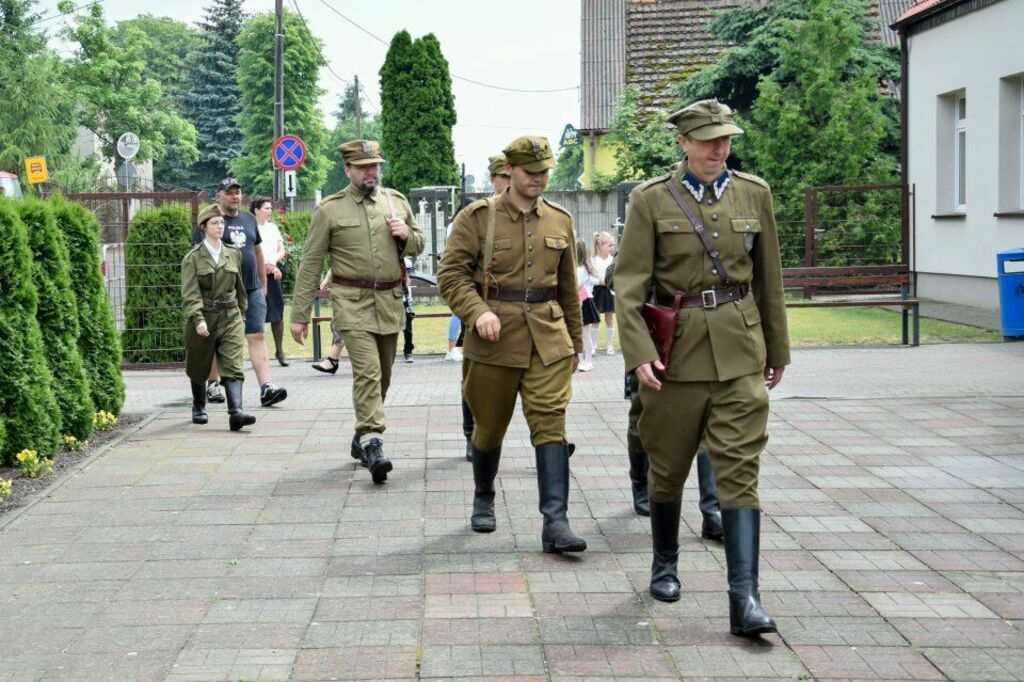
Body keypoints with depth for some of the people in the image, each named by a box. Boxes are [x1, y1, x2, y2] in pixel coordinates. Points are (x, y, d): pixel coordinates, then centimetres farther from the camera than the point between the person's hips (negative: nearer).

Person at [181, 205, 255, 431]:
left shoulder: (234, 254, 9)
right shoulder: (193, 258, -4)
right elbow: (190, 293, -13)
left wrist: (241, 312, 19)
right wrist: (198, 319, -25)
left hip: (230, 318, 2)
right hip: (202, 318, -2)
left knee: (233, 365, -13)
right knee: (199, 367, 13)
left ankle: (236, 412, -23)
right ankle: (199, 409, 33)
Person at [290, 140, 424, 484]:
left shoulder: (397, 201, 10)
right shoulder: (329, 209, -1)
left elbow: (419, 246, 22)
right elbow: (310, 264, 0)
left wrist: (407, 235, -3)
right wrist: (299, 315, -3)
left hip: (390, 301, 5)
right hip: (352, 303, -5)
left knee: (382, 376, 13)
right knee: (367, 372, -18)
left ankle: (363, 436, 30)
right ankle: (372, 445, -22)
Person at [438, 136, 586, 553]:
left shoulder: (560, 221, 9)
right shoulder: (477, 217, -3)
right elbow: (451, 274, -6)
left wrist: (575, 342, 19)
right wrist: (477, 312, -23)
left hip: (549, 340, 2)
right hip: (494, 340, -2)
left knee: (551, 423, -9)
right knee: (490, 426, 11)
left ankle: (555, 523, -11)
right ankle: (483, 500, 36)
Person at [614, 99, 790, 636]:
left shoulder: (754, 193, 6)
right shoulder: (651, 199, -2)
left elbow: (769, 280, 12)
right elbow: (629, 284, -6)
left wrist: (777, 350, 15)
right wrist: (640, 352, -15)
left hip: (740, 352, 1)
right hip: (676, 349, -1)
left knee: (740, 472, -6)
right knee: (668, 466, 12)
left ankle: (744, 599, -9)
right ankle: (665, 565, 35)